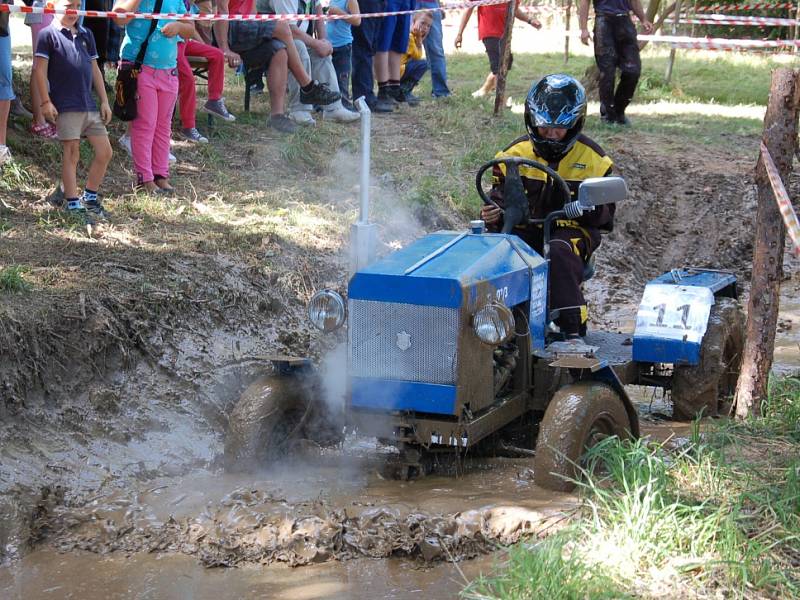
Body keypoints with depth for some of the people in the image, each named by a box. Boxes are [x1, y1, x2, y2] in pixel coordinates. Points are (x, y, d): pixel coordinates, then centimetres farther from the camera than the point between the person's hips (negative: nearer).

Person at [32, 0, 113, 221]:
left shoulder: (85, 35, 16)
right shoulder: (48, 34, -2)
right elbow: (39, 69, -6)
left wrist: (104, 101, 13)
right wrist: (45, 102, -12)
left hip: (90, 105, 6)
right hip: (66, 106, -6)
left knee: (105, 152, 6)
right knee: (72, 153, -4)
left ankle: (90, 198, 20)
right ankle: (73, 204, 4)